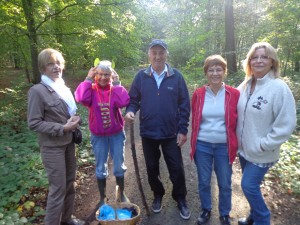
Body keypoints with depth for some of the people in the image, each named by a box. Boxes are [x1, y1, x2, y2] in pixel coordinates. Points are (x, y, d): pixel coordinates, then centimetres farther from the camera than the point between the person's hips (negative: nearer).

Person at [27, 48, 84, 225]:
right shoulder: (37, 91, -15)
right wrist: (63, 128, -21)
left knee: (70, 183, 18)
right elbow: (34, 123, -16)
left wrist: (75, 120, -3)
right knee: (58, 188, 2)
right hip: (52, 147, -7)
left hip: (69, 143, 7)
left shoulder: (63, 87, 7)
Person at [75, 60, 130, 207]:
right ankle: (103, 198, 33)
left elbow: (124, 102, -26)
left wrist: (116, 83, -18)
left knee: (119, 166, 13)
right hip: (98, 136, 0)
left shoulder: (115, 89, -5)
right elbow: (81, 98, -30)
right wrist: (88, 79, -20)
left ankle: (122, 194, 36)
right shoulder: (91, 89, -7)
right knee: (101, 168, 13)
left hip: (117, 134, 0)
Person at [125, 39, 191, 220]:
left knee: (177, 169, 9)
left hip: (171, 133, -1)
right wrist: (130, 111, -19)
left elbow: (184, 105, -3)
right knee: (152, 168, 17)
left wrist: (183, 130, -7)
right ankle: (158, 196, 41)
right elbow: (133, 99, 4)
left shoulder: (176, 76, -4)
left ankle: (181, 199, 33)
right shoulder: (141, 76, -1)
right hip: (148, 133, 2)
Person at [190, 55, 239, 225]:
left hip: (224, 147, 0)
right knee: (203, 182, 16)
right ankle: (206, 210, 41)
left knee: (225, 184, 14)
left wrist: (235, 146, 2)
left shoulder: (234, 94, -5)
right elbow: (194, 121, 5)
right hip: (202, 146, 1)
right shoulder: (198, 94, -3)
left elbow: (237, 123, 2)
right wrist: (193, 145, 8)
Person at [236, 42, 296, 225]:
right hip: (244, 148, 6)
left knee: (249, 186, 2)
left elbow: (286, 124, -19)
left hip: (261, 153, -6)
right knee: (251, 185, 19)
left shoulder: (279, 88, -18)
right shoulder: (245, 85, 1)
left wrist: (263, 144, -18)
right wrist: (237, 138, 4)